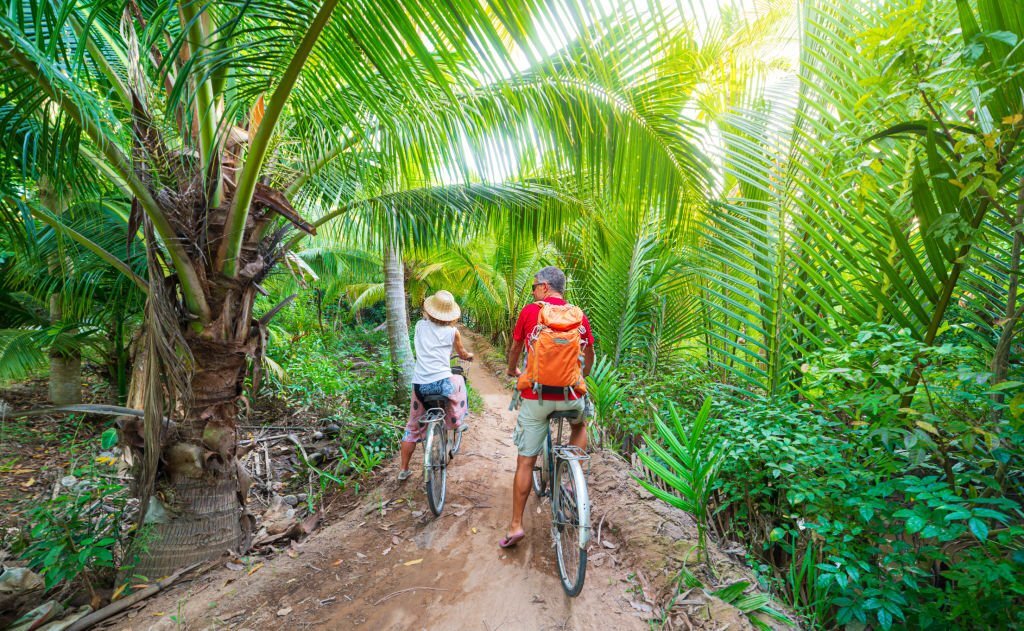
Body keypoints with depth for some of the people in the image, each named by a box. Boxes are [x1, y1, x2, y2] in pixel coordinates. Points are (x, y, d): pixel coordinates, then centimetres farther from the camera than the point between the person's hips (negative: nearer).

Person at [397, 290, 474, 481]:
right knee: (459, 380, 32)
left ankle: (404, 470, 25)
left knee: (413, 428, 19)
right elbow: (463, 354, 19)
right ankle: (458, 422, 37)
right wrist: (470, 356, 42)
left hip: (419, 384, 3)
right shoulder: (452, 332, 1)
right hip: (442, 383, -3)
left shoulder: (420, 326, 8)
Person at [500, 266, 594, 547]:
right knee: (580, 424, 35)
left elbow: (515, 348, 12)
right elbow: (589, 354, 13)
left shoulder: (529, 311, -1)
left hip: (535, 396, -1)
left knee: (525, 462, 9)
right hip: (569, 394, 1)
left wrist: (513, 370, 33)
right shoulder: (578, 315, 3)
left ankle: (516, 525, 12)